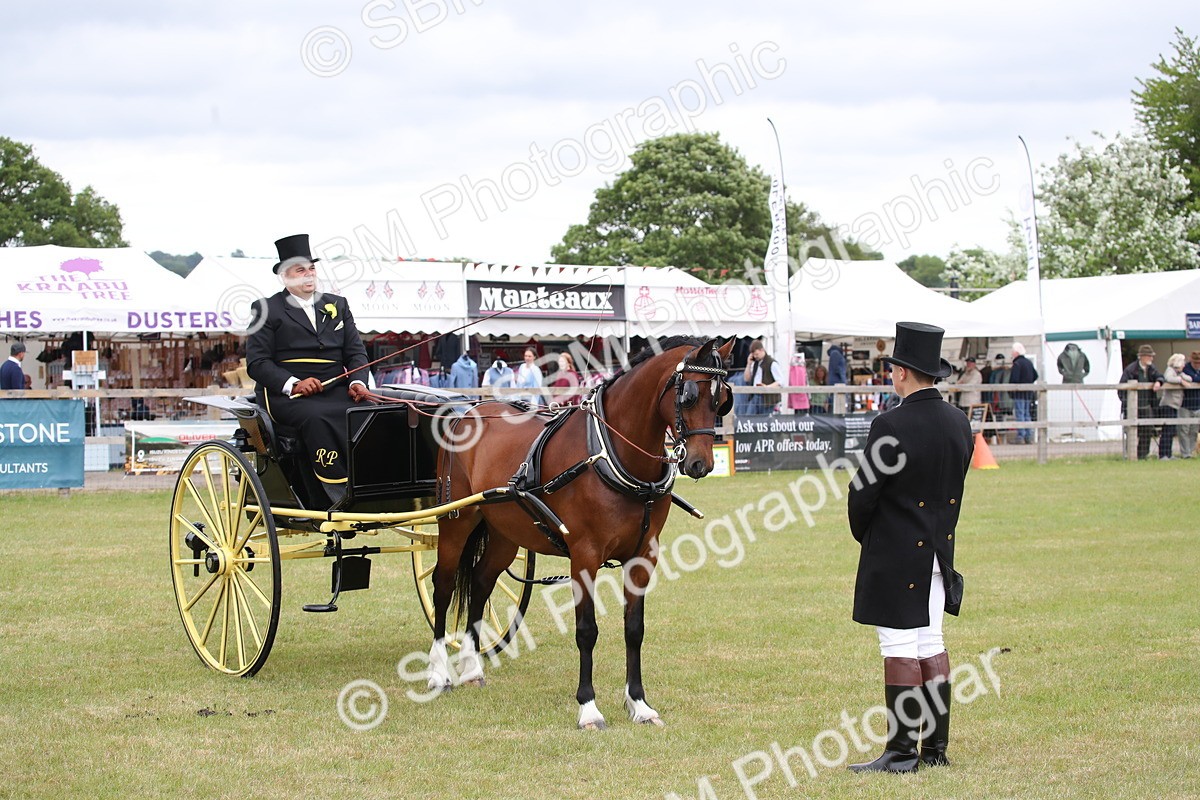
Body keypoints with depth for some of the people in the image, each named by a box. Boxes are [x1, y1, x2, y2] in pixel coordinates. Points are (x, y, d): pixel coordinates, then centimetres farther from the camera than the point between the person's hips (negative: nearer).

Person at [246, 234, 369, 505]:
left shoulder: (338, 305, 22)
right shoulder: (267, 309, 8)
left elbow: (356, 351, 17)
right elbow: (256, 362, -1)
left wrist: (358, 382, -5)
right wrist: (293, 384, -17)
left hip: (336, 389, 4)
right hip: (286, 393, -4)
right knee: (316, 418, -37)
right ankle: (339, 497, -39)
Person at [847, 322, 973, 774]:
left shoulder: (891, 426, -19)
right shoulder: (960, 423, 4)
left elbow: (862, 494, -13)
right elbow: (952, 488, 11)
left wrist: (864, 536, 5)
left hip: (895, 554, -7)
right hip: (939, 550, 7)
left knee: (900, 650, -4)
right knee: (931, 645, 13)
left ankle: (902, 753, -1)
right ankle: (936, 748, 17)